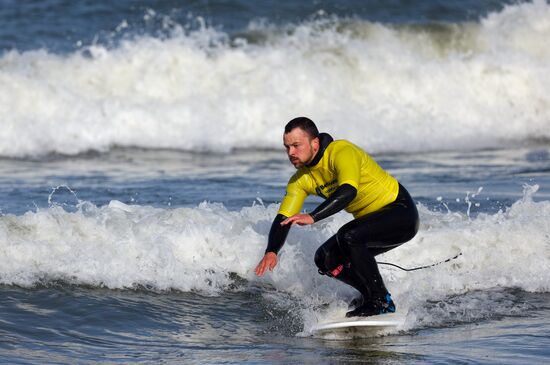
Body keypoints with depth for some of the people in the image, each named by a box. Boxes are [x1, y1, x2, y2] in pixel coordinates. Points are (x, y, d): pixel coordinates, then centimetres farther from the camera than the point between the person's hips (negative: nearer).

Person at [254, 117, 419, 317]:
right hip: (372, 219, 8)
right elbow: (284, 218, -8)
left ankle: (382, 302, -20)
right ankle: (369, 294, 15)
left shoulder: (342, 152, -25)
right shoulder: (301, 179, -2)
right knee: (326, 259, -2)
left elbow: (348, 190, -42)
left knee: (348, 236, -30)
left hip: (401, 212, -8)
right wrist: (271, 252, -26)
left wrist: (313, 217, -51)